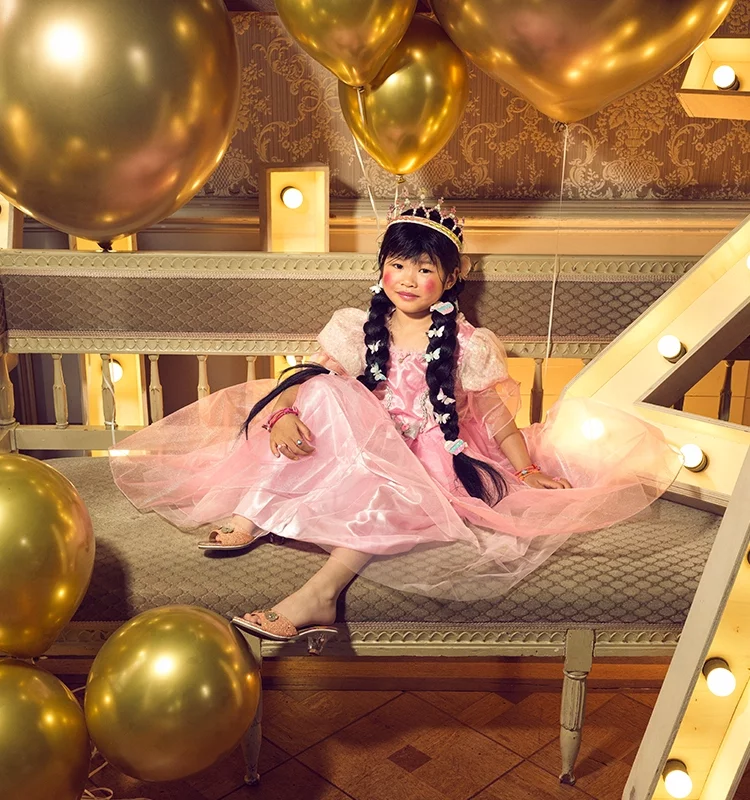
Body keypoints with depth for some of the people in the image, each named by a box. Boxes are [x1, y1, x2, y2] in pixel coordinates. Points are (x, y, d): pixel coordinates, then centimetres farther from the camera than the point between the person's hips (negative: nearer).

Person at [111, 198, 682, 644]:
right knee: (325, 389, -27)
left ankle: (319, 594, -42)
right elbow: (304, 384, -2)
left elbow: (495, 419, 6)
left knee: (397, 495, -39)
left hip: (426, 462, -1)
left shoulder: (465, 345, 2)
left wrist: (529, 471, -6)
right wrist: (282, 416, -24)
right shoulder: (356, 330, 6)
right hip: (356, 452, 2)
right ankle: (250, 515, -33)